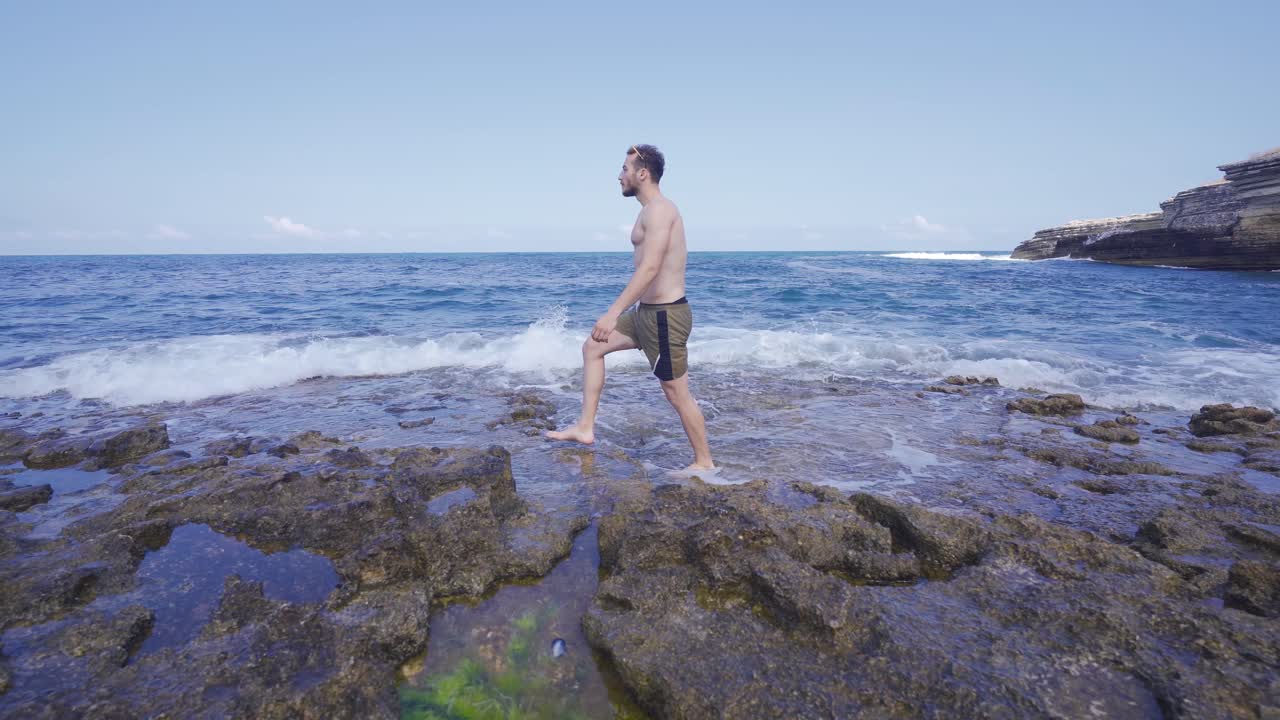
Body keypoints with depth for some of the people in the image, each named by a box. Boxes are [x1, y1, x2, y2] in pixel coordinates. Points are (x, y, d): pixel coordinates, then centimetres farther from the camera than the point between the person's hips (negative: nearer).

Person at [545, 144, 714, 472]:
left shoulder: (659, 209, -15)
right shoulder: (652, 210, 16)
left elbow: (649, 268, -27)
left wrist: (613, 312, -29)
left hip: (664, 315, -10)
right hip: (648, 312, 10)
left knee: (677, 394, 0)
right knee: (592, 347, 13)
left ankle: (704, 462, 18)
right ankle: (585, 428, 17)